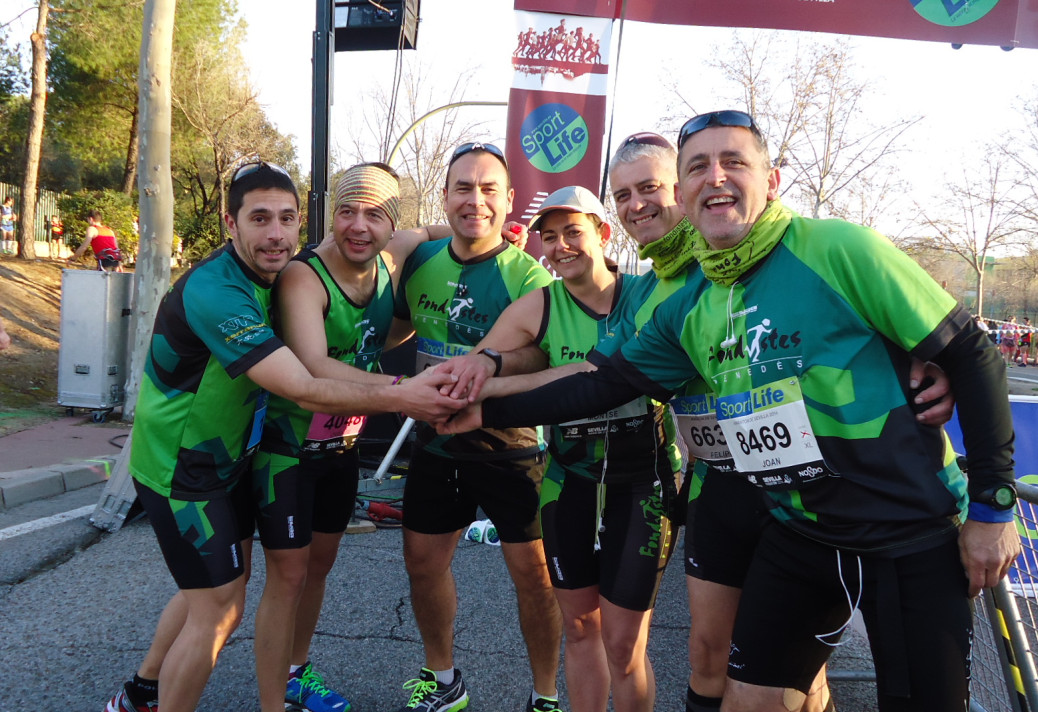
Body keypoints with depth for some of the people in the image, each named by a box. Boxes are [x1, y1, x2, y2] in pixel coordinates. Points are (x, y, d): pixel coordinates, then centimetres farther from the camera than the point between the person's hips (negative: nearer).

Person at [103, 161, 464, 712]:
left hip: (221, 457, 9)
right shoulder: (215, 291, -30)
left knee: (211, 588, 23)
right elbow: (304, 391, -36)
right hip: (181, 469, -9)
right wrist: (401, 397, -37)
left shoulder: (271, 274, -1)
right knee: (218, 609, -2)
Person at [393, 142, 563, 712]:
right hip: (436, 445, 5)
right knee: (422, 560, 13)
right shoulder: (420, 262, 2)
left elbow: (532, 364, -26)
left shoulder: (528, 278, -15)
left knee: (533, 571, -1)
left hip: (508, 447, -5)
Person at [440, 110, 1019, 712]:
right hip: (798, 533, 5)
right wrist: (488, 411, 6)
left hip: (914, 537, -4)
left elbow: (972, 356, -12)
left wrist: (994, 504, -12)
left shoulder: (838, 250, -17)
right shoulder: (688, 310, 2)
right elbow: (606, 385, 9)